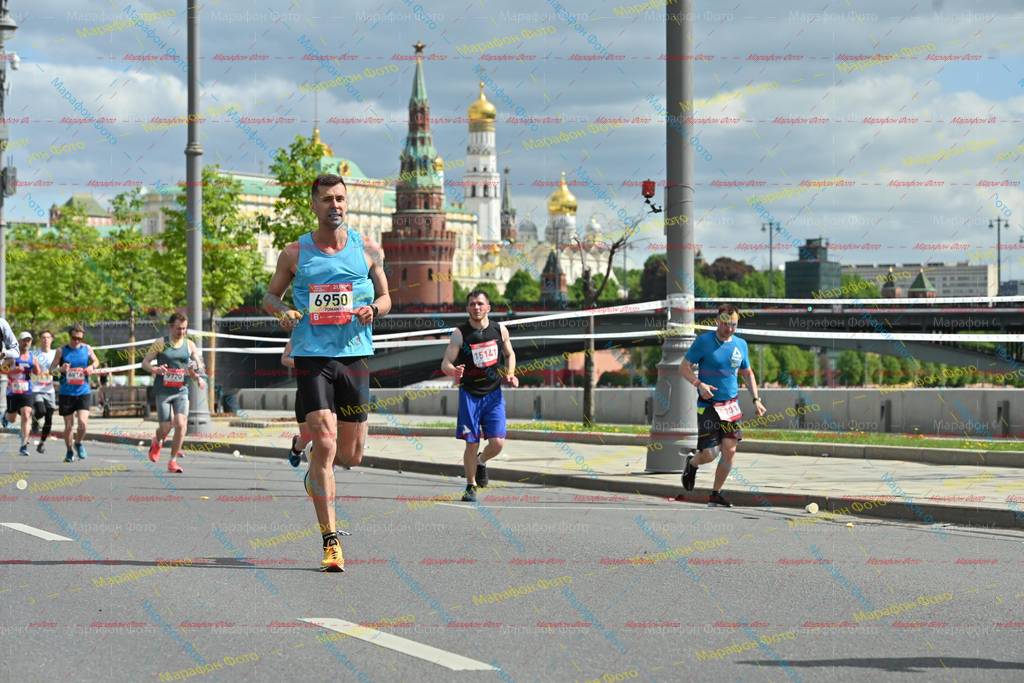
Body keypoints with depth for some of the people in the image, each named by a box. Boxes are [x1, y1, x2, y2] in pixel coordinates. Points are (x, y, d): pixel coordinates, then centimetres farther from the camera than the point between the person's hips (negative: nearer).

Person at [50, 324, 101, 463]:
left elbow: (96, 361, 20)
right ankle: (69, 451, 26)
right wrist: (61, 369, -21)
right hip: (66, 393, 0)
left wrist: (92, 366, -3)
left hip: (83, 391, 0)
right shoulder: (61, 351, -1)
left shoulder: (87, 349, 4)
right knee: (69, 425, 4)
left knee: (83, 422, -14)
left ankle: (79, 443, 15)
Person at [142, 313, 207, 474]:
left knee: (181, 424, -15)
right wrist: (154, 369, -21)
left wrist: (197, 375, -13)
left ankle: (173, 461, -3)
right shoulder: (160, 344, 0)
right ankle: (156, 442, 35)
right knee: (165, 427, -3)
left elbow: (199, 365, 10)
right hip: (163, 391, -2)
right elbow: (145, 362, 1)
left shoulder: (189, 345, 7)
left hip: (181, 391, 2)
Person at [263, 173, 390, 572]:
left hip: (355, 356, 2)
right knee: (325, 446, -14)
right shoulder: (295, 254, 5)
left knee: (351, 455, 8)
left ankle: (317, 476, 46)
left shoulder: (368, 250, 8)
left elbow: (385, 297, 16)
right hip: (312, 356, -2)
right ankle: (330, 543, -11)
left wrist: (373, 309, -7)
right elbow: (269, 296, 15)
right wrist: (282, 311, -8)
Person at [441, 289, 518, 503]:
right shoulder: (460, 334, -7)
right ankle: (471, 486, 16)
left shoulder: (500, 330, 1)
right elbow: (445, 363, -10)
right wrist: (454, 371, -32)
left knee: (497, 442, -8)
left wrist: (510, 374, 0)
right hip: (469, 394, -2)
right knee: (472, 443, -3)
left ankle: (481, 462, 26)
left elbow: (509, 354, 18)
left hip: (494, 393, 2)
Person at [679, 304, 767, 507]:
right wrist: (699, 384, -22)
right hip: (707, 405, -4)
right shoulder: (703, 341, -6)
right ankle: (691, 464, 29)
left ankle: (715, 495, 8)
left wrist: (756, 399, 10)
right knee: (709, 454, -8)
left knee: (730, 450, -7)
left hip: (731, 405, 4)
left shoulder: (741, 345, 7)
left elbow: (747, 373, 21)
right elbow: (684, 367, -4)